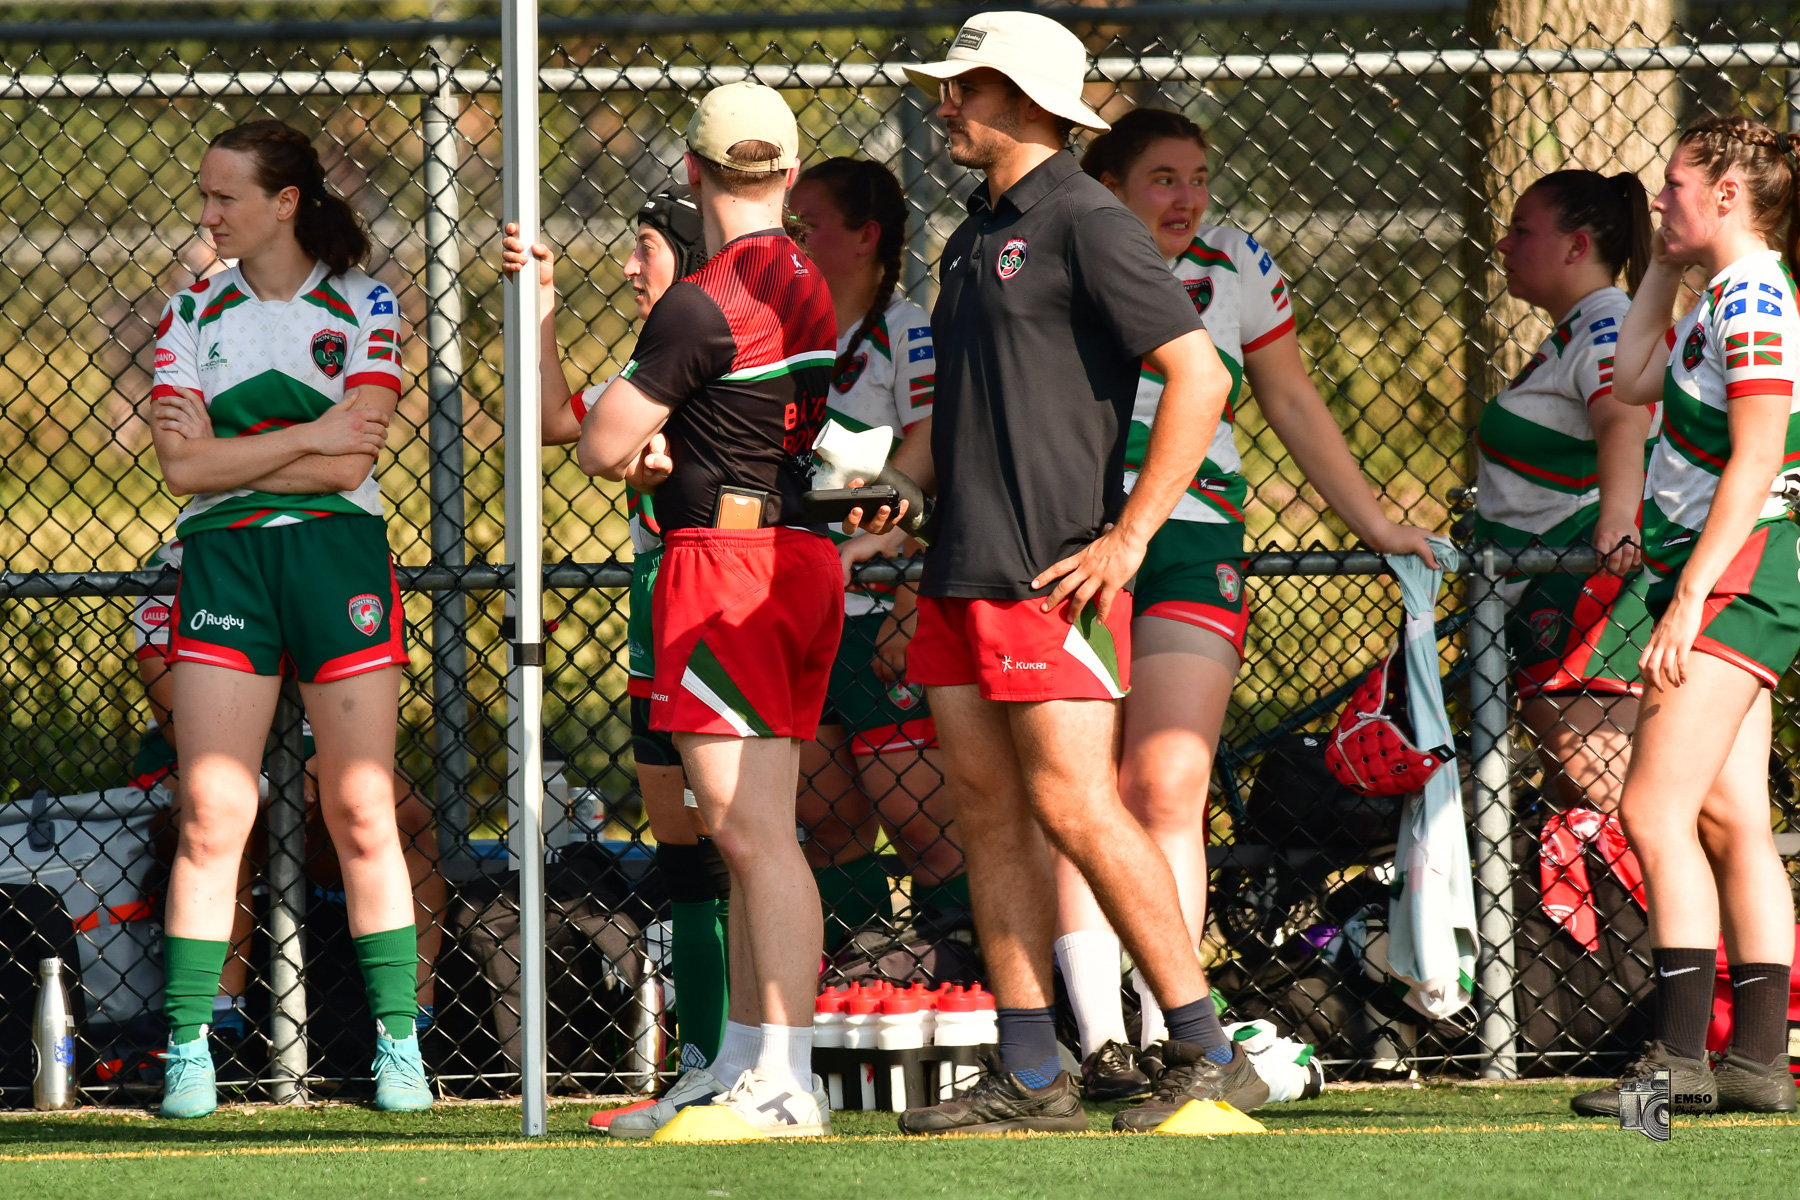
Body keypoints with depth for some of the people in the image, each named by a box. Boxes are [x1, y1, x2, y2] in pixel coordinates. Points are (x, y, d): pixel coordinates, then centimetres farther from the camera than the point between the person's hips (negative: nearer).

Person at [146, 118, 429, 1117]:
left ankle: (397, 1044, 3)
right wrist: (310, 434, -7)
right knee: (211, 813, -6)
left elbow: (350, 461, -8)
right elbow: (182, 467, -3)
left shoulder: (362, 307, 3)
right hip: (220, 562, 1)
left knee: (363, 812, -3)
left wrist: (225, 451, -7)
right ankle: (188, 1051, -4)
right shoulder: (191, 314, 9)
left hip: (338, 557, -1)